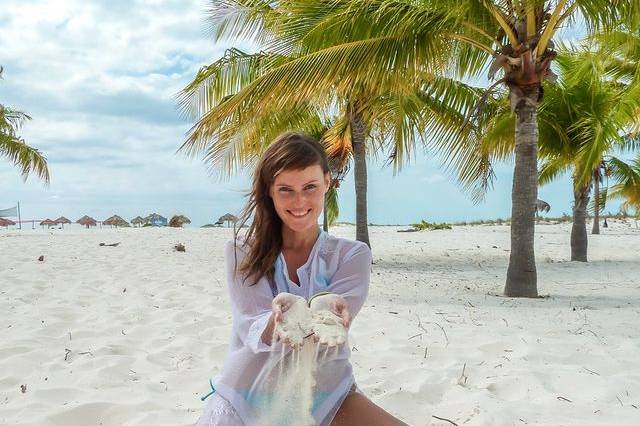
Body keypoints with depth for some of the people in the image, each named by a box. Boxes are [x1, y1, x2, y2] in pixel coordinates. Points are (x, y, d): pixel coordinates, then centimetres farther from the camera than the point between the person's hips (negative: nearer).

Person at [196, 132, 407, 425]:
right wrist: (277, 321, -38)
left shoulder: (352, 255, 0)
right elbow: (250, 329, -13)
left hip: (327, 396, 2)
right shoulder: (240, 253, -1)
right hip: (248, 398, -1)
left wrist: (326, 314, -40)